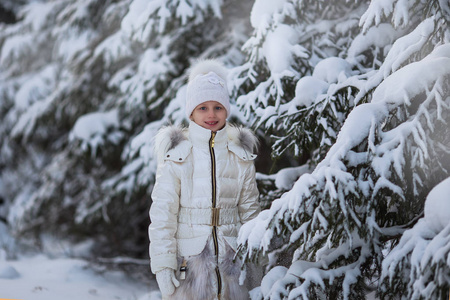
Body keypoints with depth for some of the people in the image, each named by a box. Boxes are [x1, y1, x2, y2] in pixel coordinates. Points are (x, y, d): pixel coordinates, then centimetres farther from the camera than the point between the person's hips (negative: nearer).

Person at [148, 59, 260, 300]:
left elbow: (250, 210, 12)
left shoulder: (241, 156, 7)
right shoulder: (175, 154, -3)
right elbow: (162, 213, -4)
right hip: (188, 259, -2)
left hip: (232, 259, 3)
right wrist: (163, 264, -10)